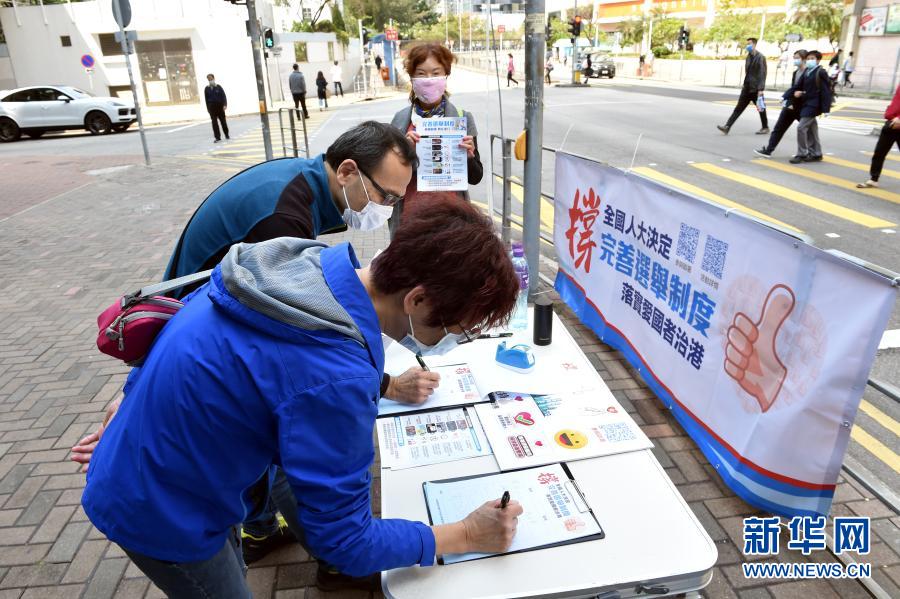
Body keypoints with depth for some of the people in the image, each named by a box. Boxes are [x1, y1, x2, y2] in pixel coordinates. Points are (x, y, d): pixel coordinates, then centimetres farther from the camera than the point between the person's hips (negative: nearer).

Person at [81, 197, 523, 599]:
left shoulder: (310, 263, -12)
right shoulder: (335, 381, -37)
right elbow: (343, 541, -23)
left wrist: (140, 410, 20)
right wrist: (468, 535, -12)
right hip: (160, 514, -7)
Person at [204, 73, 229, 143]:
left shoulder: (219, 87, 2)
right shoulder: (207, 89, 6)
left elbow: (223, 96, -2)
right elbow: (206, 99, 7)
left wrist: (225, 105, -14)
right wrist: (208, 108, 4)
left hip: (220, 106, -1)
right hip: (212, 107, 1)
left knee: (223, 121, 6)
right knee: (214, 122, -3)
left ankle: (227, 135, 20)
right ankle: (217, 137, -2)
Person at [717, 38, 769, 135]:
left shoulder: (760, 57, -11)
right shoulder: (749, 56, 11)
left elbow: (762, 74, -15)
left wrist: (761, 89, -20)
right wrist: (745, 85, 15)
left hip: (756, 88, -7)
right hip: (747, 88, 7)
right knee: (739, 108, 0)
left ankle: (765, 127, 22)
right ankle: (727, 127, -6)